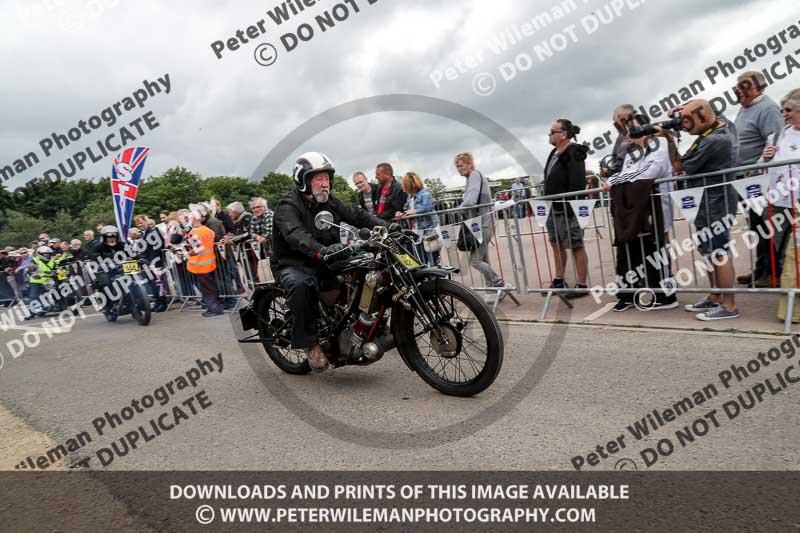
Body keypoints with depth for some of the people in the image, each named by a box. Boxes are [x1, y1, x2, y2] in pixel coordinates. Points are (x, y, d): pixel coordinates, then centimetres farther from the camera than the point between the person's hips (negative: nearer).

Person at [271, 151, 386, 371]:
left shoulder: (330, 202, 10)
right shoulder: (288, 206, -13)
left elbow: (357, 215, 1)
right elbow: (296, 235, -32)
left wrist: (385, 226, -18)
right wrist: (321, 251, -52)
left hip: (327, 262, 6)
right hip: (293, 265, -6)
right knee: (302, 284, -39)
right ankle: (309, 343, -23)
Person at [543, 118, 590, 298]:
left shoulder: (573, 154, -15)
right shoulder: (555, 153, 14)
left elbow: (577, 184, -22)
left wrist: (571, 207, -25)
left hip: (567, 209, -10)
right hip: (554, 209, 10)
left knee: (576, 246, -2)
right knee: (556, 244, 16)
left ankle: (581, 285, 5)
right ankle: (559, 280, 28)